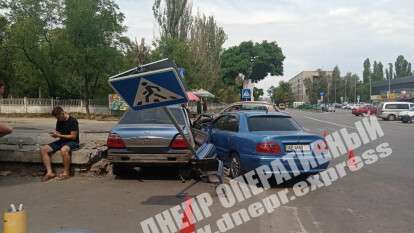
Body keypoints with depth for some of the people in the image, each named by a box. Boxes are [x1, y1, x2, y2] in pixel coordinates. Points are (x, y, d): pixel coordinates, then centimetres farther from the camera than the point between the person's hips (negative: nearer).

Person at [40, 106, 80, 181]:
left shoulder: (73, 121, -13)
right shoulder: (59, 121, 10)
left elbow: (73, 136, -15)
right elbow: (58, 133, 18)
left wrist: (59, 135, -18)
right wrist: (54, 134, -7)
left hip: (72, 142, -8)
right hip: (62, 141, 8)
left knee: (63, 150, -41)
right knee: (43, 149, -11)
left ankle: (66, 173, -26)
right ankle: (50, 172, -15)